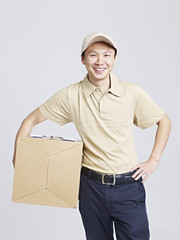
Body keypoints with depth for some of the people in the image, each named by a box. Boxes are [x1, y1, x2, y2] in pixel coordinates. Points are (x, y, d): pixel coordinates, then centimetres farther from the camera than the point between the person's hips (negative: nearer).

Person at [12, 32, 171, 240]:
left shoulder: (132, 92, -5)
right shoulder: (70, 95, -5)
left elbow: (164, 122, 8)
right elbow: (31, 120, 5)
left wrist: (153, 161, 2)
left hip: (129, 186, 0)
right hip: (91, 186, 1)